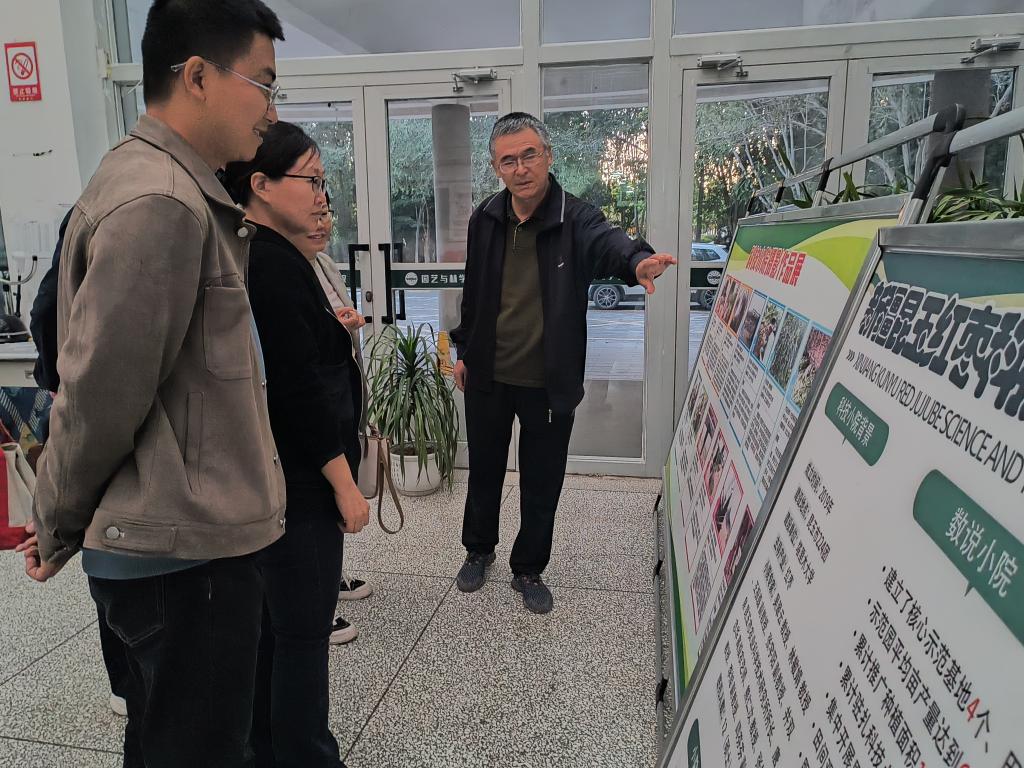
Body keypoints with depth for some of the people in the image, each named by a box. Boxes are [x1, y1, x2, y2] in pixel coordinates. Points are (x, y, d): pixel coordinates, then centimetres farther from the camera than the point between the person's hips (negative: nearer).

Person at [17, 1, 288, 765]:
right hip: (185, 551, -9)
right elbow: (101, 396, -20)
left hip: (191, 537, 9)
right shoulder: (159, 202, -21)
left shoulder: (180, 191, 12)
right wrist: (58, 530, -3)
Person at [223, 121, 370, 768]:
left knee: (275, 619, 21)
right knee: (304, 630, 3)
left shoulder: (255, 255, 12)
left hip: (265, 477, 10)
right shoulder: (273, 264, -18)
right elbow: (299, 389, -21)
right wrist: (346, 485, -18)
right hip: (297, 481, -10)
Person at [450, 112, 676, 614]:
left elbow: (608, 242, -36)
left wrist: (637, 261, -59)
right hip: (488, 376, 3)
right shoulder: (485, 219, -1)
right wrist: (463, 350, 12)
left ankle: (528, 569, 34)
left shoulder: (575, 220, -13)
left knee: (542, 483, 11)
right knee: (484, 470, 19)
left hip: (548, 383, -2)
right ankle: (479, 549, 44)